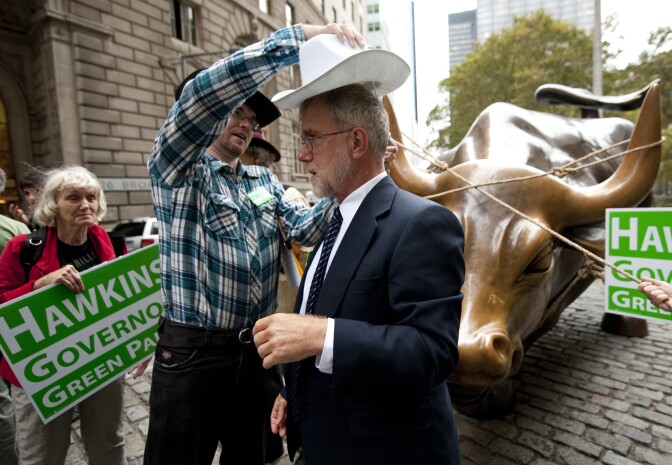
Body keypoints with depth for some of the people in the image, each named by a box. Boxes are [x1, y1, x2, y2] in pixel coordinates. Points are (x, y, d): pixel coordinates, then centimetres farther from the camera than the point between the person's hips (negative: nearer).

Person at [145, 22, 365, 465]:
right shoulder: (177, 170, -7)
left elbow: (304, 229, -3)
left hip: (257, 349, 5)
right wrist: (300, 36, -26)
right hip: (192, 352, -4)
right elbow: (203, 93, -25)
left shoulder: (265, 181, 10)